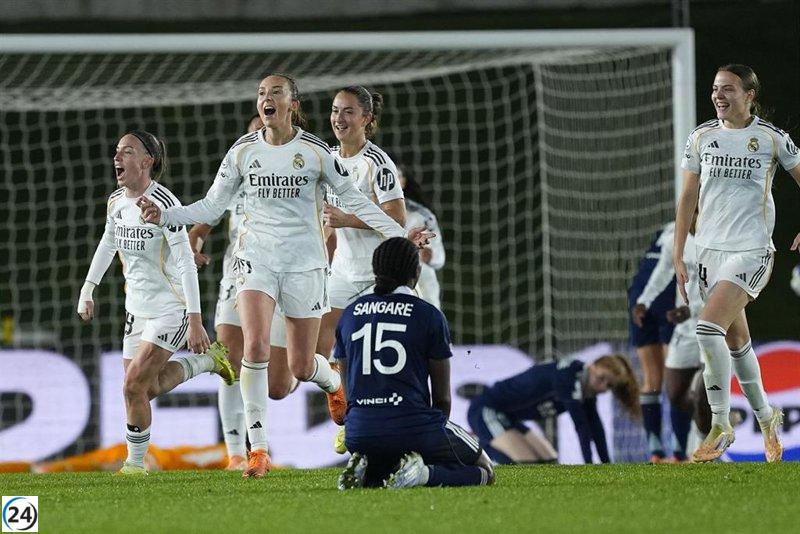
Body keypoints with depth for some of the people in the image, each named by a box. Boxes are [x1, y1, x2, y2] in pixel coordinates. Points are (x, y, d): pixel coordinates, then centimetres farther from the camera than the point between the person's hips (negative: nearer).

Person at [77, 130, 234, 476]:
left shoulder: (164, 204, -22)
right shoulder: (116, 202, 2)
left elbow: (186, 265, -24)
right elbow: (108, 243, 23)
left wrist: (195, 320, -27)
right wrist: (88, 289, 19)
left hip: (171, 308, -8)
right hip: (137, 307, 8)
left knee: (134, 386, -12)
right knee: (148, 389, 7)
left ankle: (135, 461, 6)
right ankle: (205, 361, 28)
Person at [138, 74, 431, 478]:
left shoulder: (315, 152, -4)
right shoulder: (243, 151, 2)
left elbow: (354, 201, 4)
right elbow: (212, 206, 9)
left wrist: (400, 236, -2)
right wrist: (164, 216, -5)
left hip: (305, 262, -1)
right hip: (256, 257, 1)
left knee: (301, 366, 4)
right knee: (255, 345, -21)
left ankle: (337, 385, 43)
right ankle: (258, 449, -17)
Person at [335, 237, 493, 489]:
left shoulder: (350, 314, 10)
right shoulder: (430, 316, -3)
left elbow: (350, 390, 15)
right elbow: (442, 397, 1)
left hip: (359, 431, 5)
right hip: (414, 426, -5)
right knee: (485, 471, 15)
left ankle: (363, 471, 0)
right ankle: (427, 473, -15)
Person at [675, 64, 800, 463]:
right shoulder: (701, 137, 6)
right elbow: (688, 198, 11)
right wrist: (678, 257, 7)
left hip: (751, 251, -5)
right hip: (710, 250, 5)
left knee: (708, 328, -20)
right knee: (736, 340, 11)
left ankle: (720, 426, -12)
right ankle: (766, 418, 29)